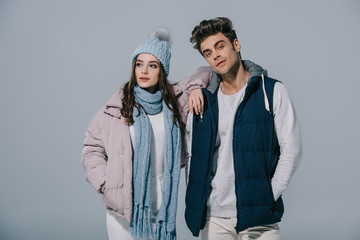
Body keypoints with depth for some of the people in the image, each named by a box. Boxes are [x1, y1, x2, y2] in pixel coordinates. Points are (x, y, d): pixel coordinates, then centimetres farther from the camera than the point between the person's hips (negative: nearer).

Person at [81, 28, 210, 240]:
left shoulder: (174, 100, 6)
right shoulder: (117, 105, -1)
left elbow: (205, 73, 20)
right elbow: (91, 149, 3)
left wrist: (195, 89, 0)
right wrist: (106, 185, -6)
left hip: (161, 202, 2)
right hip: (124, 203, -2)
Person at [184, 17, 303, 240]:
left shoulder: (272, 91, 0)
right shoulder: (202, 100, 8)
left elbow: (291, 149, -3)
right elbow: (191, 154, 14)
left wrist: (269, 196, -9)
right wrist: (196, 200, 4)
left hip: (257, 214, -2)